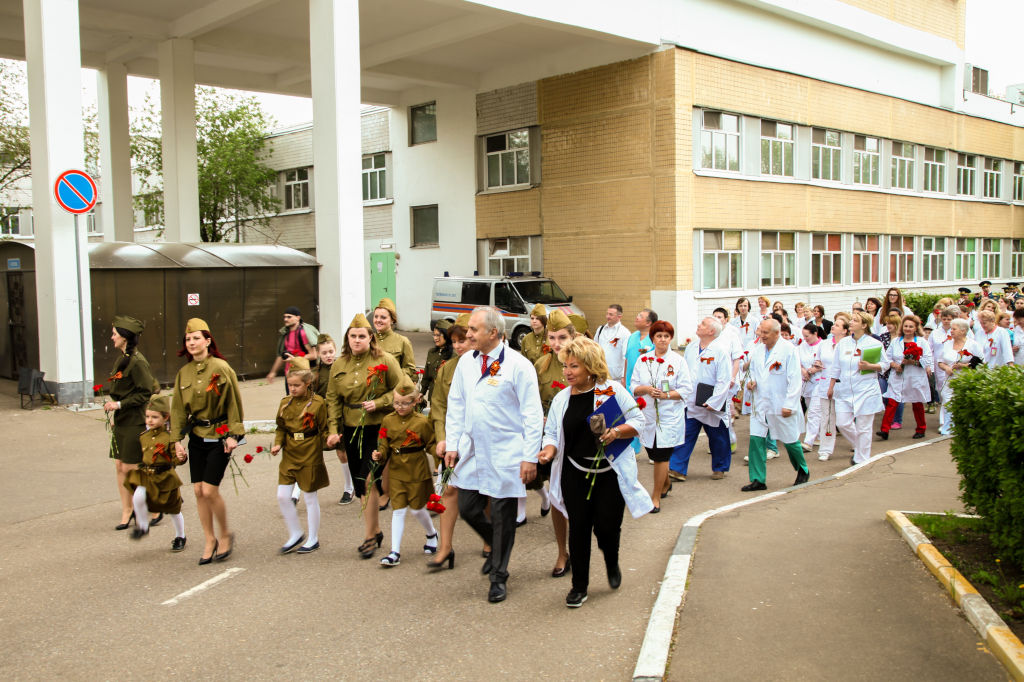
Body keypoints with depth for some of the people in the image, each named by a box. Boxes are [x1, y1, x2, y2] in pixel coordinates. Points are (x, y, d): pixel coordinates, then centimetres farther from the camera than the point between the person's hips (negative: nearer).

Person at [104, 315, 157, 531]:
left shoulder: (137, 362, -17)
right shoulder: (122, 358, 11)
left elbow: (145, 393, -18)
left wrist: (119, 404, -19)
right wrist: (113, 409, 14)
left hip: (134, 422, -9)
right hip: (121, 422, 9)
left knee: (130, 468, -4)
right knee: (120, 467, 10)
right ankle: (127, 512, 18)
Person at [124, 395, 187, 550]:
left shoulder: (169, 437, -13)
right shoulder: (144, 436, 2)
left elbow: (174, 459, -14)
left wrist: (180, 458, -31)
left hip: (165, 478, -3)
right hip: (146, 476, 3)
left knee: (174, 510, 11)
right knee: (138, 497, -25)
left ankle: (180, 537, 33)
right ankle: (143, 526, -1)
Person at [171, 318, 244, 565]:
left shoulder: (221, 368, -11)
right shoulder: (184, 373, 5)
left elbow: (234, 403, -8)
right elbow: (178, 408, 8)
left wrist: (234, 434, -11)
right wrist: (177, 439, 1)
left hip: (219, 437, -5)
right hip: (197, 437, 5)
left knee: (210, 490, -7)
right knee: (198, 491, 5)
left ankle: (226, 534, 16)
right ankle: (210, 540, 21)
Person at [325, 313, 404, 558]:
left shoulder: (384, 360, -5)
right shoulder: (339, 365, 8)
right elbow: (333, 399, 9)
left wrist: (378, 403, -16)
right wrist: (334, 430, 0)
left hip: (379, 428, -5)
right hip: (351, 430, 5)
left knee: (369, 480, -13)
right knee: (361, 483, 11)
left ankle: (370, 536, -1)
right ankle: (376, 531, 27)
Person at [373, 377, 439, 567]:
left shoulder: (422, 422, -8)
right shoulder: (388, 421, 1)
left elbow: (431, 444, -1)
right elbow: (384, 445, 4)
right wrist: (380, 455, -16)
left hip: (417, 471, -2)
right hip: (396, 471, 2)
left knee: (416, 508, 9)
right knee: (398, 510, 0)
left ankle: (432, 534, 39)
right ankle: (395, 552, 4)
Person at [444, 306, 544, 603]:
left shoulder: (518, 365, -12)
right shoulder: (466, 362, 6)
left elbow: (532, 415, -10)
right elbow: (455, 406, 13)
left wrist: (530, 457, -13)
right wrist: (452, 444, 7)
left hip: (505, 456, -5)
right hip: (472, 452, 6)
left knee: (502, 516, 4)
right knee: (467, 509, 10)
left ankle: (499, 577, 22)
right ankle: (496, 546, 40)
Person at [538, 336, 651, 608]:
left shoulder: (613, 390, -3)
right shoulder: (562, 399, 7)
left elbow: (638, 420, 0)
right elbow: (552, 432, 12)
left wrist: (617, 431, -18)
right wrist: (549, 449, -9)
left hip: (611, 473, -3)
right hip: (575, 475, 3)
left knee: (607, 525, -3)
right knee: (578, 528, 3)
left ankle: (612, 564, 32)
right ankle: (579, 585, 18)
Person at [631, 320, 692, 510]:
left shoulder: (678, 361, -1)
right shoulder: (643, 360, 7)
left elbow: (686, 389, -4)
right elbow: (634, 386, 6)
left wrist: (666, 395, -18)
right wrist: (646, 389, -14)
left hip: (670, 416, -3)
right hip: (648, 414, 3)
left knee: (661, 456, -5)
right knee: (653, 452, 12)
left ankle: (656, 496, 9)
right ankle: (666, 483, 40)